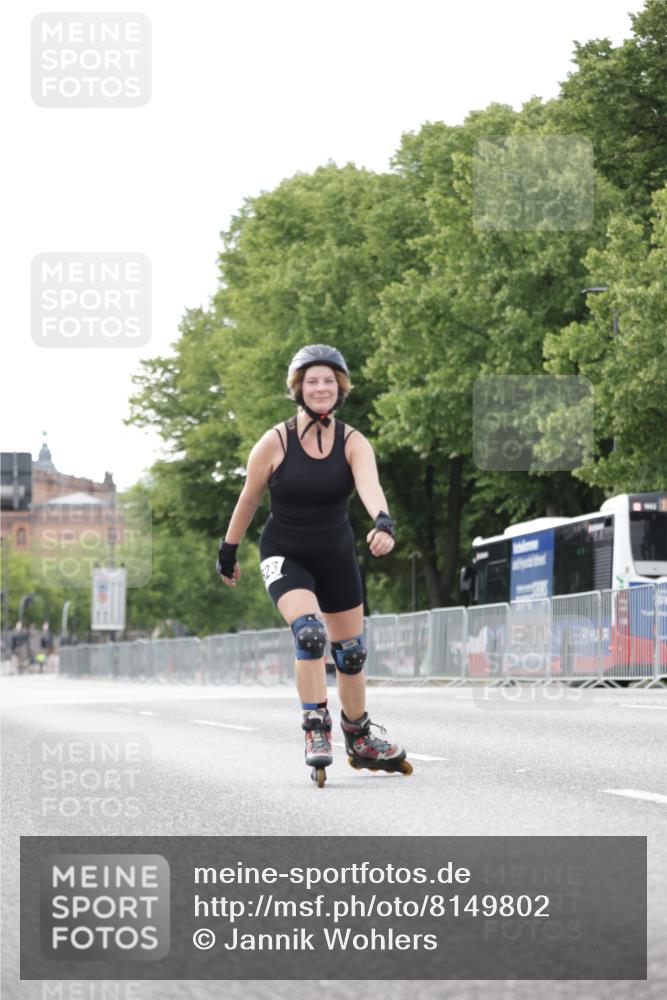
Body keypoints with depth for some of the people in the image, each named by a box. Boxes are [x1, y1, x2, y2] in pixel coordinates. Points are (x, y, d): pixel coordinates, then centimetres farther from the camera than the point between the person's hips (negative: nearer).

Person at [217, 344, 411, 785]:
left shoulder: (353, 443, -11)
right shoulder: (275, 443, -14)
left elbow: (369, 485, -31)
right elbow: (248, 500, -1)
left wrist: (383, 522, -51)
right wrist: (228, 551, 7)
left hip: (336, 555, 3)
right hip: (284, 555, -3)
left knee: (351, 652, 11)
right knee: (310, 632, -28)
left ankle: (360, 737, 32)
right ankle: (316, 730, -18)